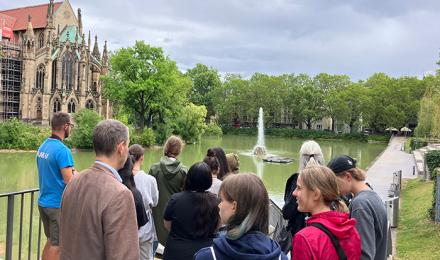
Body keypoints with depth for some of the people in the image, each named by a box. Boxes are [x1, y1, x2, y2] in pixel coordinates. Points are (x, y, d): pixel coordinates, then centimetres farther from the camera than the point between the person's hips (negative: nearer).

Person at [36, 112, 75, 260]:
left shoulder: (43, 146, 6)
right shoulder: (62, 150, -20)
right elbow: (69, 182, -23)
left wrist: (70, 172, 11)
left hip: (43, 202, 8)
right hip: (58, 204, -8)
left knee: (51, 240, 20)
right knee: (57, 245, 4)